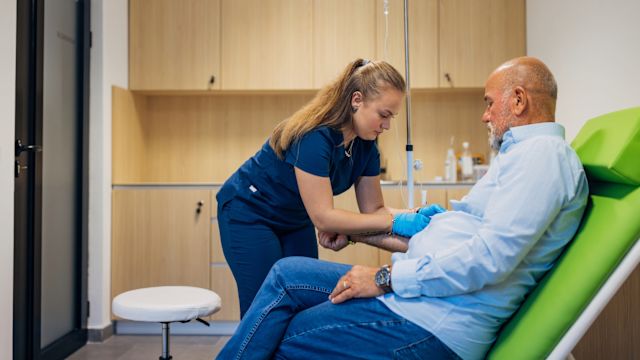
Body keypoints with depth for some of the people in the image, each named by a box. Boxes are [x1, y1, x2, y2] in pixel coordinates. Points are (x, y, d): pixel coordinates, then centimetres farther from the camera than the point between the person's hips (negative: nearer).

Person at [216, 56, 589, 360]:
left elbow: (492, 255, -25)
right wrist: (364, 234, 22)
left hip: (437, 324, -10)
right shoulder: (525, 153, 22)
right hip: (419, 292, 10)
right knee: (286, 273, 9)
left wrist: (387, 277, -18)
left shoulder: (543, 152, -12)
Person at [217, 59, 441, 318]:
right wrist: (394, 222, -35)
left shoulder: (365, 146, -9)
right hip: (249, 213, -7)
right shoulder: (314, 136, -32)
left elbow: (373, 208, -4)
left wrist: (413, 214, -22)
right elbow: (323, 217, -34)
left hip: (296, 220, 7)